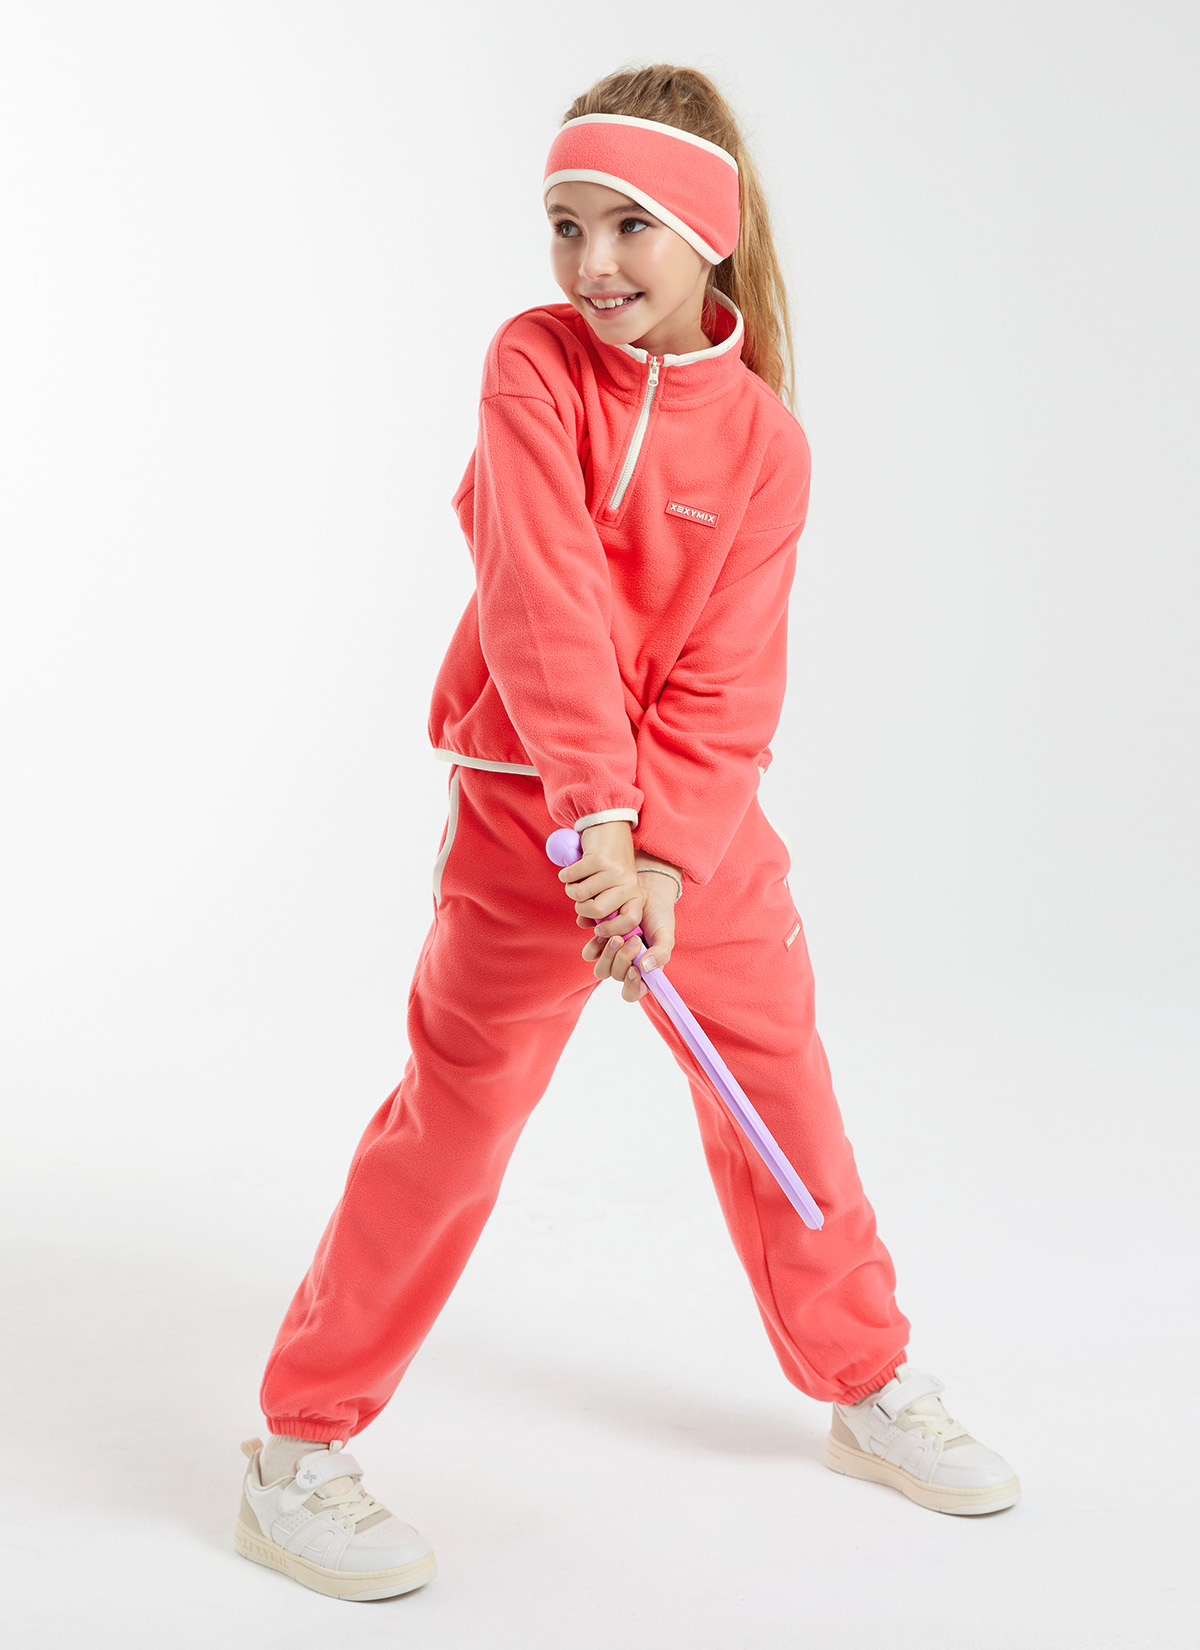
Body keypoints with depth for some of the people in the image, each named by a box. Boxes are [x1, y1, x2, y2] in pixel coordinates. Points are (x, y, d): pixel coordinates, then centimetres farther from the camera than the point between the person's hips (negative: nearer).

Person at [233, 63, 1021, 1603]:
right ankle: (298, 1452, 6)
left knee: (780, 1082, 11)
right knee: (457, 1110, -5)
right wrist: (594, 813, -30)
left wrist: (665, 856, -21)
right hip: (529, 796, -3)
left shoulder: (765, 439, -4)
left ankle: (867, 1388, 31)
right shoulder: (533, 363, -10)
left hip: (700, 808, 4)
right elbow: (543, 596, -21)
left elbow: (727, 678, -9)